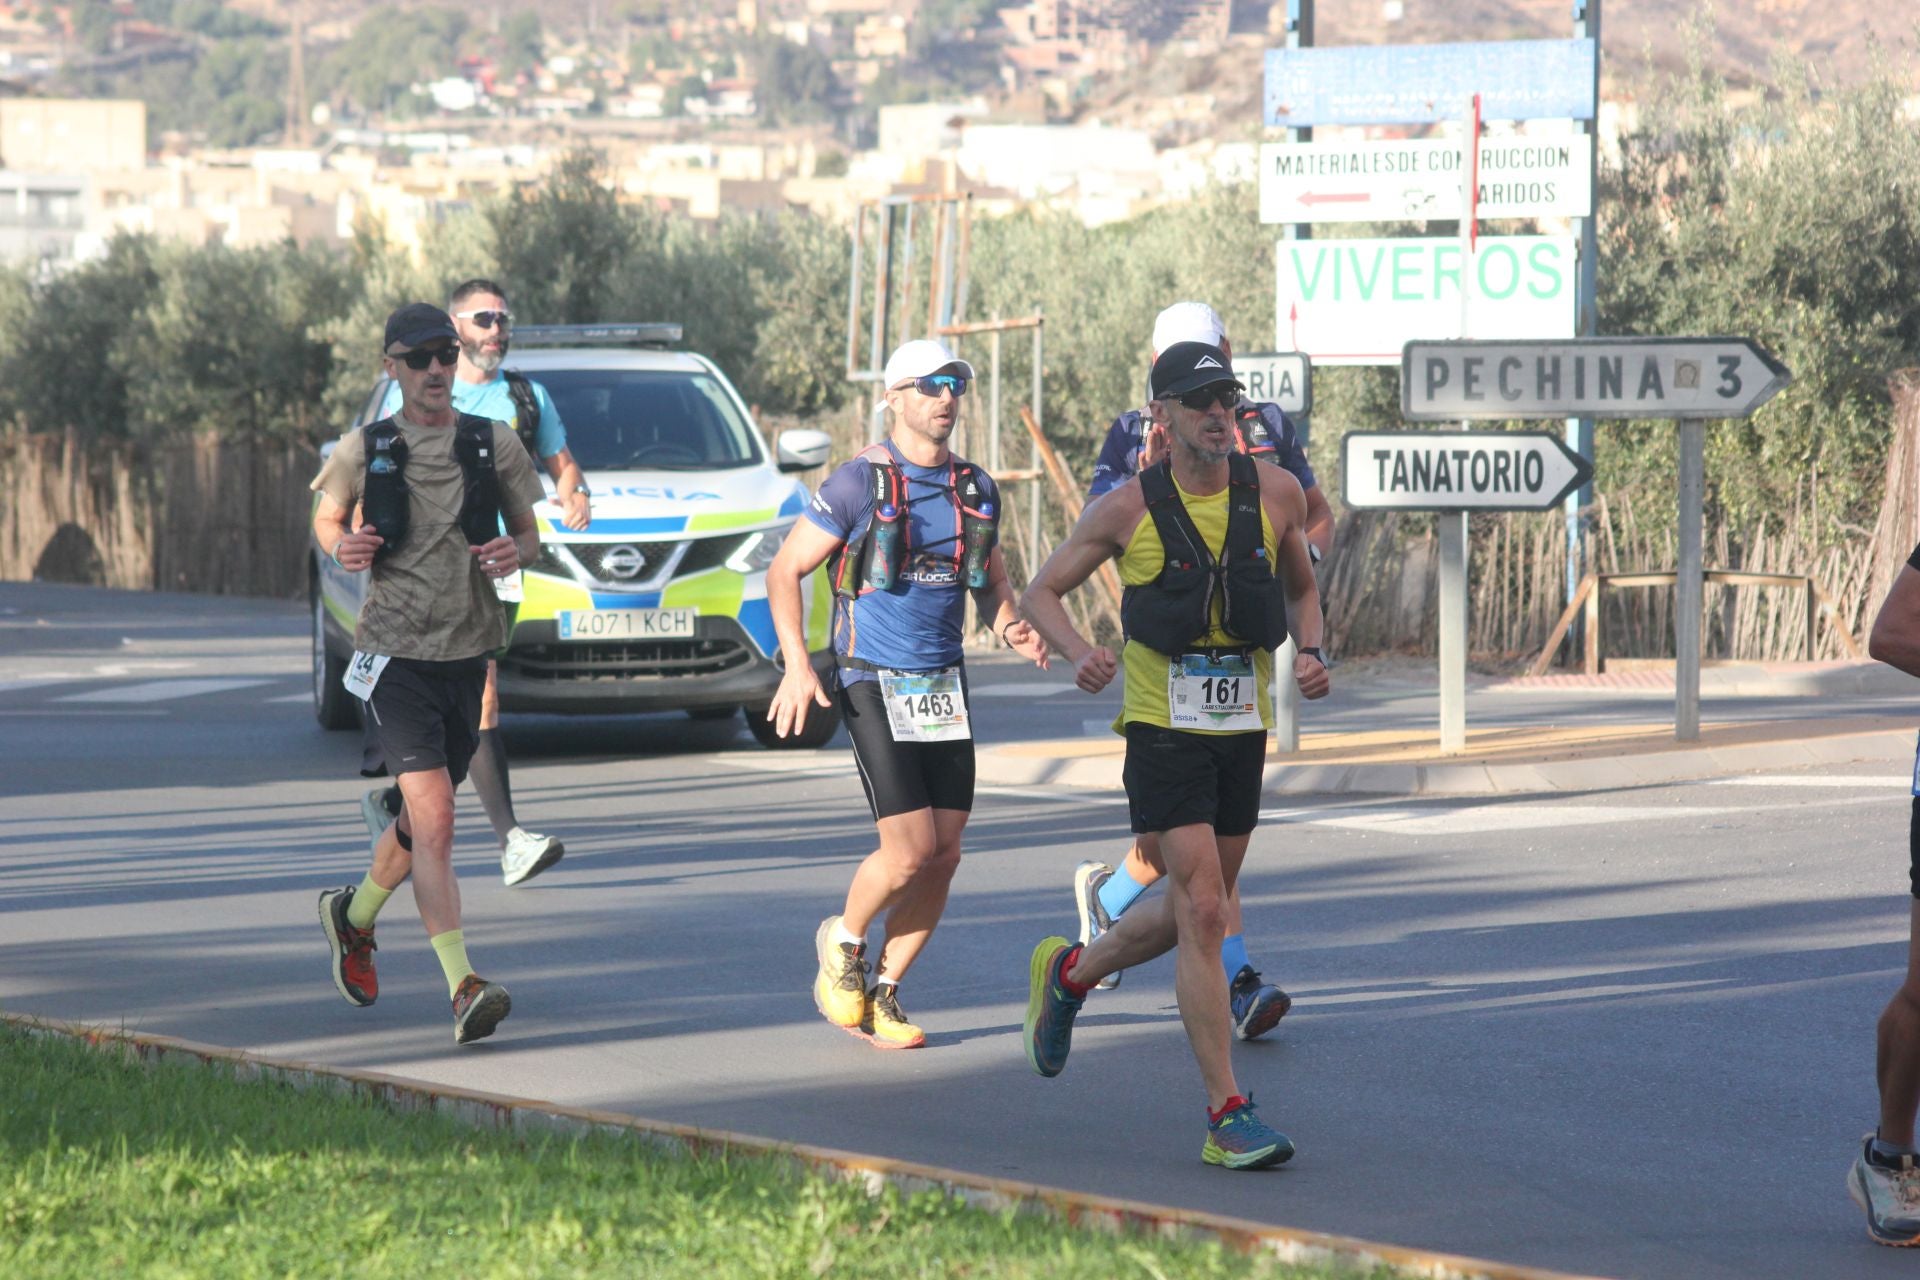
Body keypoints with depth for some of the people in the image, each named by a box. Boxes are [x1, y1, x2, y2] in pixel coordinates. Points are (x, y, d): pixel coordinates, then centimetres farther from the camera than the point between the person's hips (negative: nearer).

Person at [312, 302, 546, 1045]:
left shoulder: (494, 446, 4)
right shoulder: (363, 451, 0)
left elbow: (530, 536, 12)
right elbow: (327, 517, 15)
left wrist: (515, 554, -12)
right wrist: (342, 548, -8)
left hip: (467, 655, 4)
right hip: (396, 654, -4)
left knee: (423, 822, 17)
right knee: (433, 822, -17)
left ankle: (354, 915, 46)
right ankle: (463, 989, -21)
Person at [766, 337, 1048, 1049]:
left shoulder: (976, 489, 9)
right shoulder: (861, 482, -7)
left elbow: (992, 583, 22)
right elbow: (785, 570, -3)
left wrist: (1012, 630, -1)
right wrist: (797, 666, -15)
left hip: (945, 688, 6)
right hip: (873, 687, -6)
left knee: (944, 857, 0)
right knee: (910, 851, -13)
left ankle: (883, 994, 15)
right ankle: (843, 941, 16)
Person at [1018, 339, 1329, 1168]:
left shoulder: (1274, 495, 2)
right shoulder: (1128, 508, -6)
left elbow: (1301, 588, 18)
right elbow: (1040, 594, 3)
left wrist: (1310, 654, -3)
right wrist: (1080, 653, -18)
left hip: (1243, 727, 5)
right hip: (1163, 726, -5)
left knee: (1195, 913, 16)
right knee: (1203, 913, -12)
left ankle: (1069, 974, 44)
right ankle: (1228, 1118, -10)